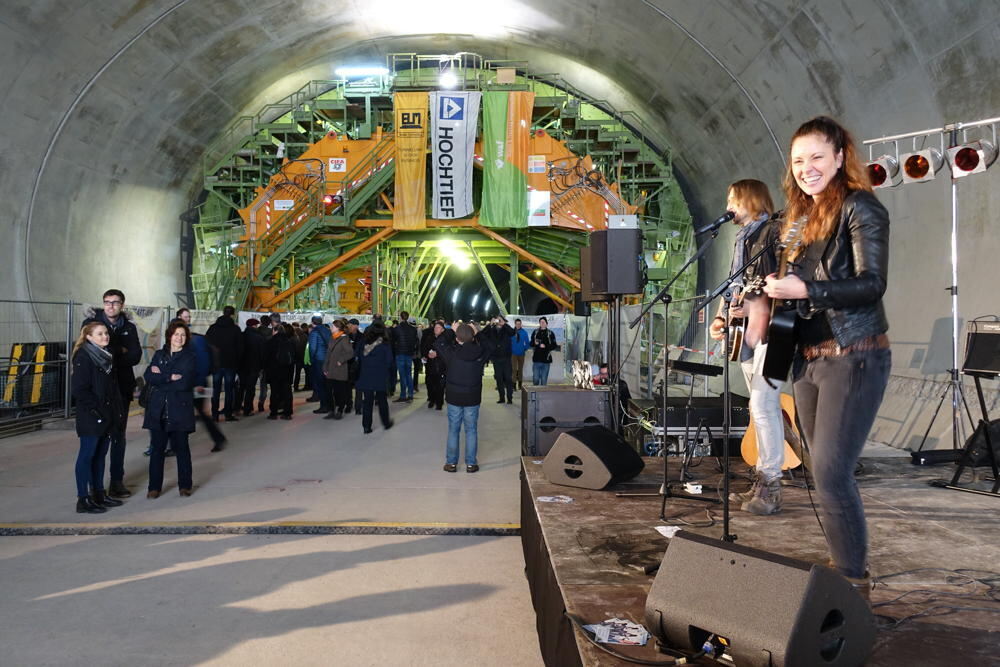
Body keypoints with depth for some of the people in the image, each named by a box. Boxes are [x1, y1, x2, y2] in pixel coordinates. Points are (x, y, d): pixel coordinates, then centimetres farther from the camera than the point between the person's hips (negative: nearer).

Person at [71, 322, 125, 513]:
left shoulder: (106, 356, 13)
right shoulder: (83, 357, -11)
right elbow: (79, 389, -17)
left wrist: (118, 410, 10)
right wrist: (96, 409, -18)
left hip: (107, 416, 8)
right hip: (91, 418, -8)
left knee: (100, 455, 13)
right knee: (87, 456, -2)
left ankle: (98, 495, 22)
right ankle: (83, 500, 3)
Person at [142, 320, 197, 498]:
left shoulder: (189, 357, 0)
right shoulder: (159, 354, 12)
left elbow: (184, 382, -13)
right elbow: (148, 376, -2)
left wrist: (160, 376, -7)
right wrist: (170, 378, -13)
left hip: (179, 410, -3)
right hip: (158, 410, 3)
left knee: (181, 447, 5)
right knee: (157, 448, 5)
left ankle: (185, 484, 18)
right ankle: (154, 486, 13)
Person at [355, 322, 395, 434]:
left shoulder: (364, 345, 3)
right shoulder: (385, 345, -8)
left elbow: (359, 360, 6)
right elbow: (389, 362, -8)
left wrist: (359, 375, 14)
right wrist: (392, 367, 12)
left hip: (365, 377, 3)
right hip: (380, 378, -2)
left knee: (367, 402, 6)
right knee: (382, 401, 11)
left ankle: (366, 426, 6)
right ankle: (386, 423, 21)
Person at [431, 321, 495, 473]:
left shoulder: (452, 353, -12)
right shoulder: (480, 354, -11)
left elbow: (438, 344, 6)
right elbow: (490, 346, 9)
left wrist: (451, 330, 11)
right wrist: (477, 333, 10)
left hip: (454, 397, 0)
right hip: (472, 398, 0)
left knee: (453, 430, 10)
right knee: (471, 430, 9)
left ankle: (451, 463, 15)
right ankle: (471, 464, 13)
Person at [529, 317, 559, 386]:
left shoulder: (550, 333, 2)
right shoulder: (535, 332, 10)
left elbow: (554, 346, 0)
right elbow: (531, 344, 15)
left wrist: (545, 346, -15)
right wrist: (535, 344, -7)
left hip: (546, 360, -2)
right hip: (536, 359, 2)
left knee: (544, 380, 2)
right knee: (535, 378, 1)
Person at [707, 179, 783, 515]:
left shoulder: (773, 232, -5)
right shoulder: (742, 238, 21)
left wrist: (755, 303, -23)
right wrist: (722, 317, 10)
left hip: (766, 331, -9)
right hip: (745, 333, 9)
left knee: (762, 406, -12)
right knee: (762, 407, 11)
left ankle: (770, 487, -6)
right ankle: (762, 480, 16)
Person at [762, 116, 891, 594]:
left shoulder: (860, 208, -8)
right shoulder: (800, 218, 15)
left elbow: (872, 284, -18)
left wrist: (805, 290, -26)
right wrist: (770, 297, 6)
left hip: (854, 357, -8)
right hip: (809, 357, 8)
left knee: (831, 474, -12)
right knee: (824, 471, 13)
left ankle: (853, 585, 1)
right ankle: (842, 570, 26)